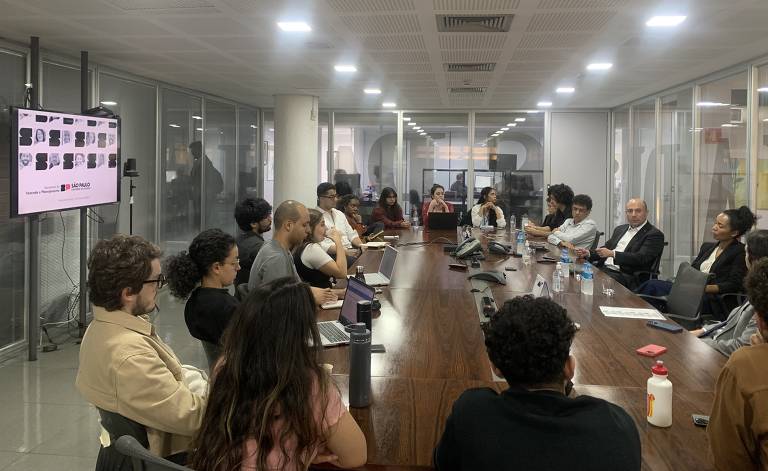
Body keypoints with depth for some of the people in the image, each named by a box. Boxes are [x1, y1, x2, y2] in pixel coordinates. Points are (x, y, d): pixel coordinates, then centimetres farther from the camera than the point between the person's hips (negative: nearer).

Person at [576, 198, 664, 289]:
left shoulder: (655, 234, -2)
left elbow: (641, 258, -15)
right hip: (604, 268, 7)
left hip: (626, 276, -6)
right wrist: (589, 253, 4)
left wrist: (613, 254, -22)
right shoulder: (620, 229, 22)